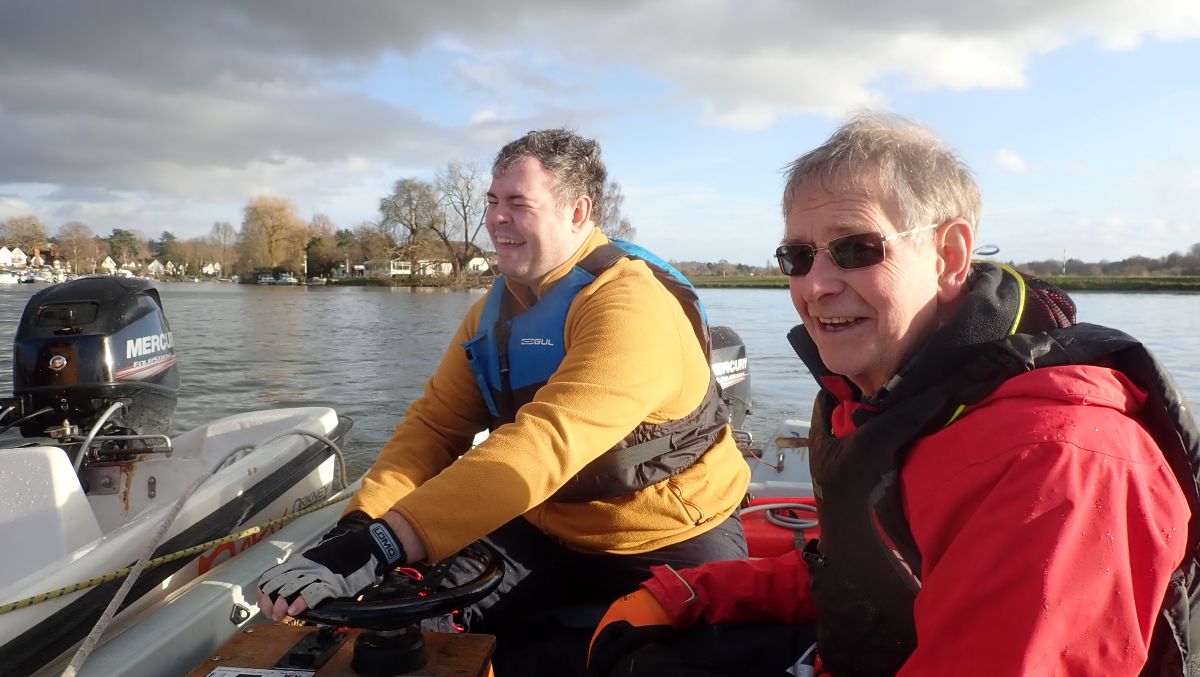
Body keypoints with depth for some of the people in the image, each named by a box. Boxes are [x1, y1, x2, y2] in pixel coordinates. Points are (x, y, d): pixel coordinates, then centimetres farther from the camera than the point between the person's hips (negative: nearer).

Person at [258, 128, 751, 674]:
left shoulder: (629, 304, -26)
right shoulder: (495, 308, 1)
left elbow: (543, 445, -38)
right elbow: (433, 426, -5)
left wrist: (381, 546, -43)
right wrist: (357, 527, -22)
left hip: (672, 549, -5)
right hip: (549, 536, 6)